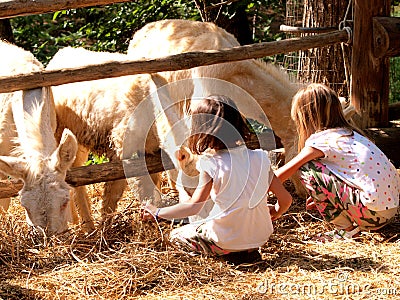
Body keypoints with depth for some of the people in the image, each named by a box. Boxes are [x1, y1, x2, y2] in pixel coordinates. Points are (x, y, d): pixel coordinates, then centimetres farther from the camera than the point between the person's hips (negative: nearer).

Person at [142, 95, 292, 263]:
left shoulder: (212, 165, -16)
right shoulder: (259, 159, -4)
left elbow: (194, 207, -23)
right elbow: (286, 198, -1)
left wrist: (158, 213, -11)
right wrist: (275, 212, 22)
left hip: (227, 241, -6)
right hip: (261, 236, 6)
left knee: (176, 236, 18)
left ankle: (230, 253, 0)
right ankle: (249, 250, 12)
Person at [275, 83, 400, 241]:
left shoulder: (321, 140, -5)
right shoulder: (349, 133, 17)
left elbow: (282, 174, 2)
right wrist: (321, 197, 33)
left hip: (373, 211, -9)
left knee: (307, 168, -4)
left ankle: (346, 228, -1)